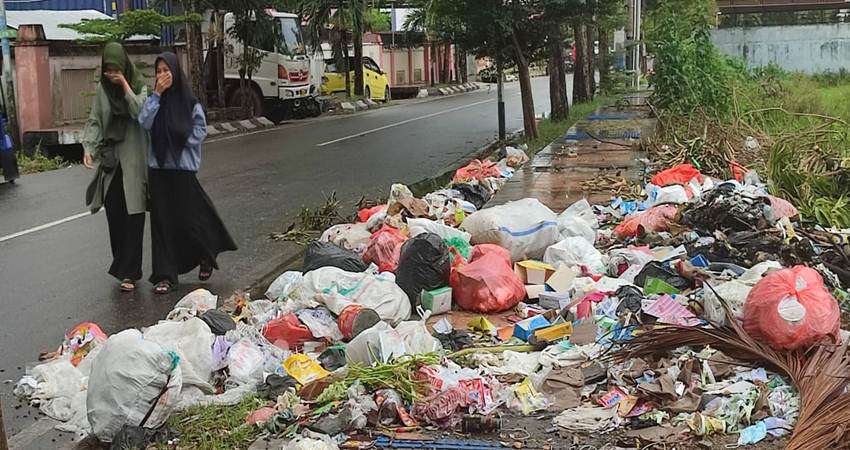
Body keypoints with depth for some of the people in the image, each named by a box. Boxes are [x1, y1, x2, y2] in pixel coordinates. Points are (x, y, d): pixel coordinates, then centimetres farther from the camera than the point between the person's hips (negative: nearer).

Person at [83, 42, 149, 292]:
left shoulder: (139, 86, -1)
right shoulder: (103, 89, 9)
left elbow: (140, 112, -17)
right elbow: (94, 120, 8)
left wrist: (125, 85, -16)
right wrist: (88, 147, -5)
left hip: (133, 159, -4)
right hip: (110, 159, 4)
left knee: (133, 216, -7)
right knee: (114, 214, 5)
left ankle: (129, 272, -6)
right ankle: (123, 266, 18)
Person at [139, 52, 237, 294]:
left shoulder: (189, 100, -2)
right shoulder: (157, 99, 7)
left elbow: (200, 129, -2)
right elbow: (144, 122, -9)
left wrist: (179, 143, -8)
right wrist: (157, 94, -12)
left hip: (183, 167, -3)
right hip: (158, 167, 3)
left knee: (186, 219, 1)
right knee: (161, 221, 3)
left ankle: (207, 256, 30)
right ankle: (165, 276, 8)